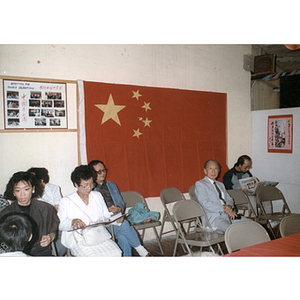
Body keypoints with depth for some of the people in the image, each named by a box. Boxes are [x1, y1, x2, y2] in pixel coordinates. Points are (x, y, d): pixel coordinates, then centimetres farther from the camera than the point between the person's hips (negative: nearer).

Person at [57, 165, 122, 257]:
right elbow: (59, 224, 2)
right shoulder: (66, 201, 9)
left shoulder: (97, 196, 21)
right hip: (79, 240, -3)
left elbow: (106, 216, 23)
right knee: (96, 256, -33)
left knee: (116, 253, -26)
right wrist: (72, 222, -18)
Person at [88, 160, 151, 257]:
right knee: (124, 224, -31)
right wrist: (107, 211, -20)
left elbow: (121, 203, 18)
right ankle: (141, 251, -17)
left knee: (123, 237, -29)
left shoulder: (112, 185, 22)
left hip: (116, 219, 4)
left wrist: (118, 209, -7)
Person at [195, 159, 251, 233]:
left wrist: (229, 206, -6)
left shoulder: (221, 184, 27)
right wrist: (223, 209, -18)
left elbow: (229, 199, 19)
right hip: (214, 217, -7)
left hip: (229, 215, 7)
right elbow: (205, 203, -10)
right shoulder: (199, 184, 3)